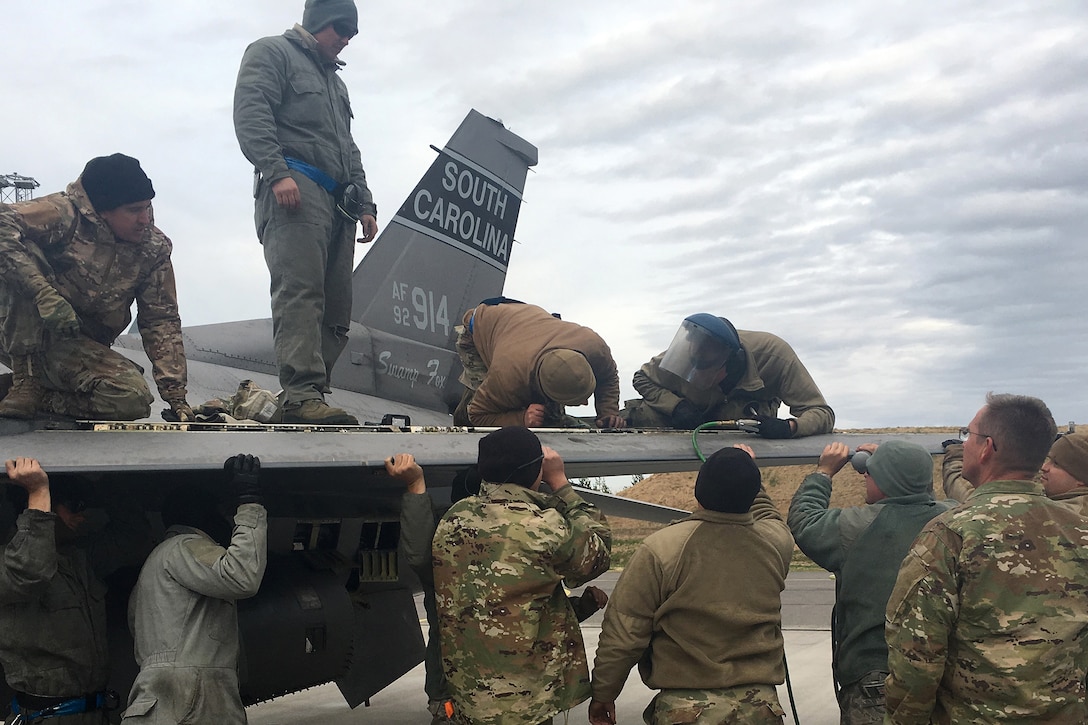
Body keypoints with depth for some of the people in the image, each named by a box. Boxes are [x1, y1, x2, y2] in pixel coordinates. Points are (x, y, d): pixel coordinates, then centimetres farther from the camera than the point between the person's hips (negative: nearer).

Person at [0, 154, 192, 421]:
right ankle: (26, 380, -20)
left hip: (76, 346, 3)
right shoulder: (65, 215, -16)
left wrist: (175, 394, -9)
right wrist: (43, 293, -39)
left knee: (134, 399, -25)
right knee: (27, 252, -30)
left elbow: (161, 320, -1)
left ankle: (42, 397, 1)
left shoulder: (154, 248, -2)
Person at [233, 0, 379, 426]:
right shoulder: (272, 53, 10)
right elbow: (250, 114, -7)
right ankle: (302, 395, -29)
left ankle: (309, 397, -2)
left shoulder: (335, 81, 35)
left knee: (336, 307, -2)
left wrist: (364, 204, 21)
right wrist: (277, 172, -19)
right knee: (300, 291, -22)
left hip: (338, 201, 8)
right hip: (293, 189, -8)